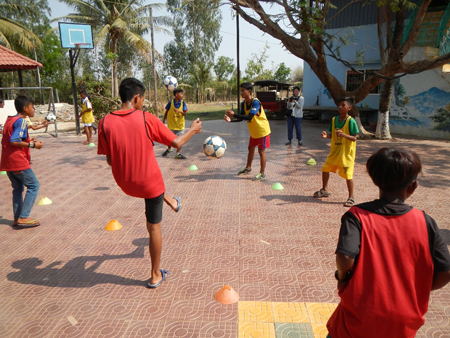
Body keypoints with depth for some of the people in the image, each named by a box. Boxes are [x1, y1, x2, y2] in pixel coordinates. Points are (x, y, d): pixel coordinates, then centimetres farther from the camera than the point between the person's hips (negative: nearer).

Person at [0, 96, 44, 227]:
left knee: (18, 188, 16)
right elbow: (14, 141, -23)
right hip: (18, 162, -9)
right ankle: (23, 217, -3)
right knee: (33, 185, -1)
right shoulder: (21, 121, -13)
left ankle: (17, 219, 19)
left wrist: (28, 140, 16)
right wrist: (32, 145, -17)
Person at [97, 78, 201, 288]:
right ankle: (156, 276, 25)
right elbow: (177, 143, -8)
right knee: (154, 227, 12)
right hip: (150, 182, -3)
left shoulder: (105, 123, -8)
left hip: (125, 184, 3)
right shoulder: (147, 119, -15)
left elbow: (110, 161, -2)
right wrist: (193, 130, 11)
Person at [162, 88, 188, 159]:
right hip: (171, 124, -1)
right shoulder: (171, 102, -10)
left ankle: (178, 154, 12)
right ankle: (169, 149, 40)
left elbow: (185, 114, -8)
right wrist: (163, 120, 5)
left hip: (180, 124, 1)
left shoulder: (183, 103, -5)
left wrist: (180, 111, -28)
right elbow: (166, 112, 2)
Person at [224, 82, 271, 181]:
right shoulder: (243, 103, -2)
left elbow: (249, 117, -36)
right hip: (253, 131, 8)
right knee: (251, 149, 19)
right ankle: (248, 168, 37)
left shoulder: (255, 102, -26)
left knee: (261, 151, -2)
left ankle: (262, 174, 8)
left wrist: (234, 114, -41)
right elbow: (242, 118, 3)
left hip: (262, 130, -8)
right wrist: (231, 120, -14)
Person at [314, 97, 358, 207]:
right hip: (335, 151, 7)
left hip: (346, 152, -6)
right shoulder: (334, 119, 4)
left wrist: (344, 135, -32)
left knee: (348, 175, -4)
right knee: (325, 169, 13)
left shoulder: (351, 121, -14)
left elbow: (354, 138, -15)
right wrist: (326, 135, -12)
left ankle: (351, 197, 11)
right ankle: (325, 190, 35)